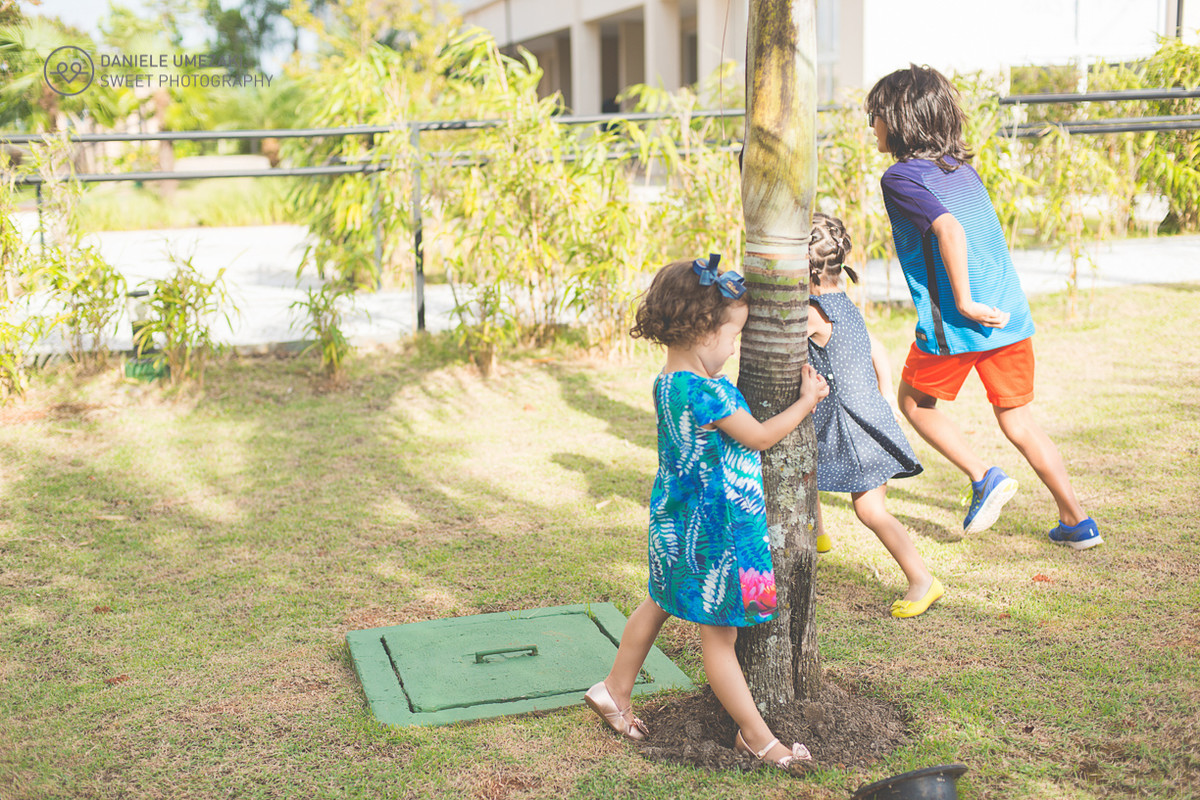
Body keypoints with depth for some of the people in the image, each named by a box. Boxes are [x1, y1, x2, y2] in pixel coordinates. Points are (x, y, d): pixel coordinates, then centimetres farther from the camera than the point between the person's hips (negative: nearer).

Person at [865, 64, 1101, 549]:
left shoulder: (900, 177, -9)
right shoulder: (961, 166, 14)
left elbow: (948, 227, -24)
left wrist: (963, 302, -21)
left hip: (955, 326, -6)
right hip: (1011, 316, 6)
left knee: (914, 401, 19)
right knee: (1018, 422, 15)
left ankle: (983, 478, 7)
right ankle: (1077, 522, 15)